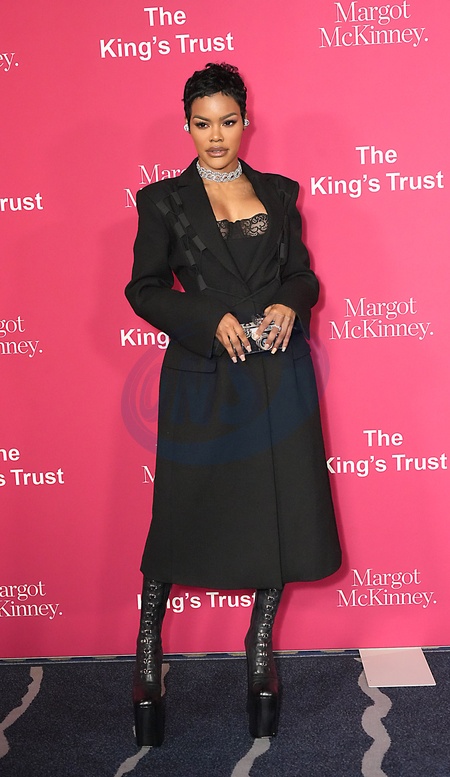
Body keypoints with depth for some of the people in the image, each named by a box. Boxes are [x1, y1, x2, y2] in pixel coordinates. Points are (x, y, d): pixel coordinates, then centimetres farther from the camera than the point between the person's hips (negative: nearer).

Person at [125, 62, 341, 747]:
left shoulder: (279, 193, 10)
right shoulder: (163, 200, 2)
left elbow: (303, 274, 13)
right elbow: (144, 289, 0)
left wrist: (288, 305, -9)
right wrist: (212, 320, -14)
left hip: (279, 375, 3)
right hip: (202, 379, -2)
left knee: (279, 508, 6)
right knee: (184, 512, 3)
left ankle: (261, 653, 25)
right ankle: (147, 653, 22)